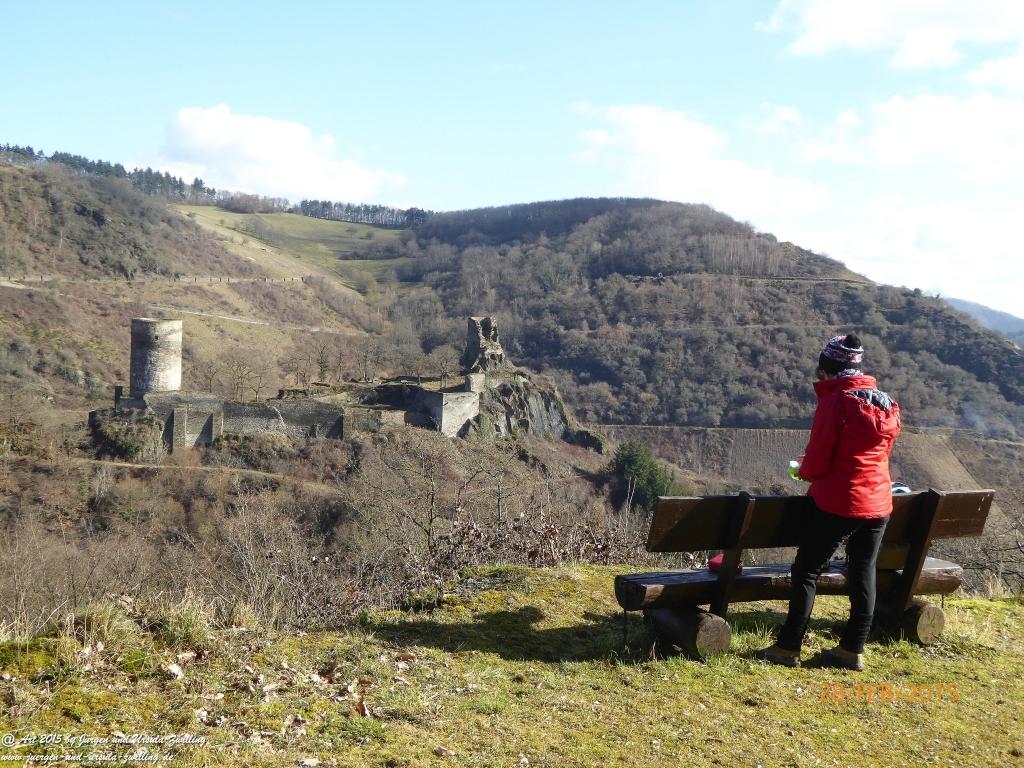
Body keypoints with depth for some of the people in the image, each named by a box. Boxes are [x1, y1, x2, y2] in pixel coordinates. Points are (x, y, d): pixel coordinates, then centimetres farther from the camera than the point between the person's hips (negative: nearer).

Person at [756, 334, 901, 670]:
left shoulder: (835, 401, -13)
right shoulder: (886, 403, 8)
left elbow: (817, 460, -14)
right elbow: (883, 453, 15)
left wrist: (805, 472, 9)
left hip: (838, 503, -7)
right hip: (878, 502, 7)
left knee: (806, 571, 3)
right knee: (863, 573, 12)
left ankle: (788, 647, 6)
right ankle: (853, 650, 17)